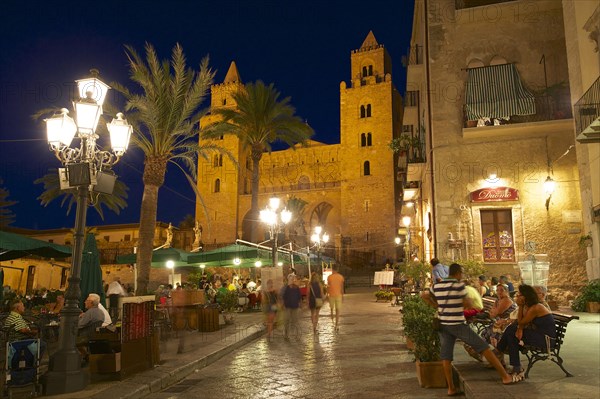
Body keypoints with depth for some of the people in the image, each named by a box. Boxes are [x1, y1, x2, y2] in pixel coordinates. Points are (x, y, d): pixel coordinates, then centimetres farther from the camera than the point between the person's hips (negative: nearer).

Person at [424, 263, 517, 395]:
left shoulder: (436, 286, 5)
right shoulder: (459, 285, -12)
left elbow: (425, 296, 18)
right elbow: (467, 304, -6)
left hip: (443, 324, 5)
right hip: (458, 325, -5)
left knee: (446, 356, 6)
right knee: (483, 347, 4)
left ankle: (451, 388, 8)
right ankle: (505, 376, 7)